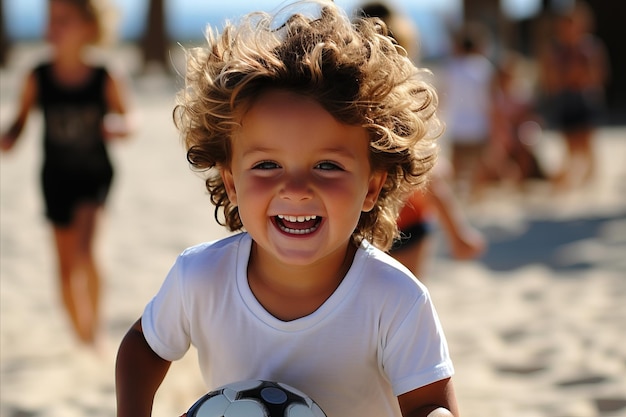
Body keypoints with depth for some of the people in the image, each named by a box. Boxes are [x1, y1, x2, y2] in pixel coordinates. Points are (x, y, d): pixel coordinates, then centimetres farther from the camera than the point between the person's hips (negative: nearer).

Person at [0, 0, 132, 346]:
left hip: (95, 175, -2)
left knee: (84, 247, -22)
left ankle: (94, 321, -2)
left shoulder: (104, 80, -13)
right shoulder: (38, 78, -10)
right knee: (66, 265, 9)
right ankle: (81, 337, 26)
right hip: (57, 177, 2)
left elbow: (126, 125, -3)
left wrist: (115, 127, -26)